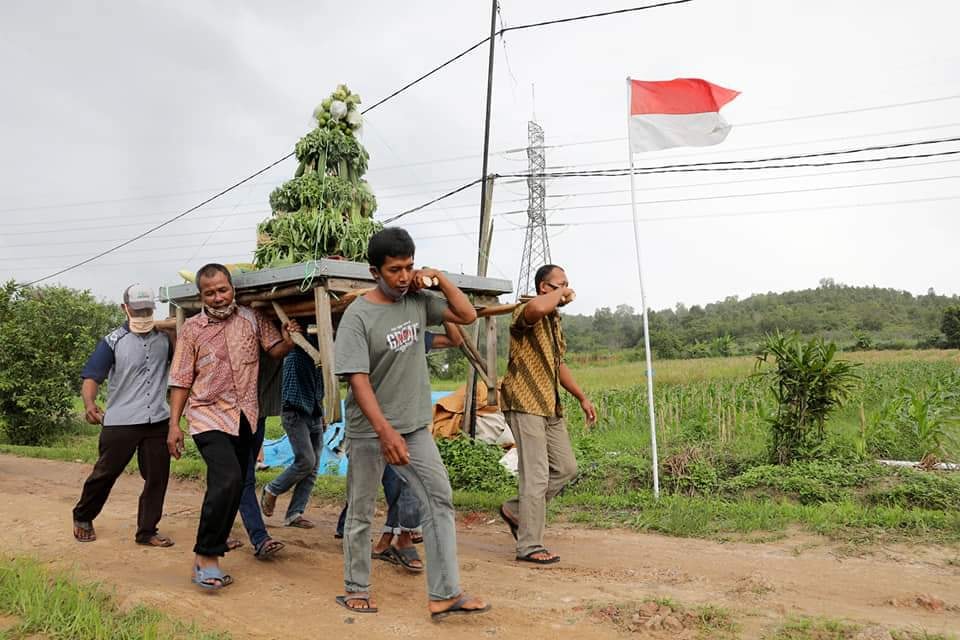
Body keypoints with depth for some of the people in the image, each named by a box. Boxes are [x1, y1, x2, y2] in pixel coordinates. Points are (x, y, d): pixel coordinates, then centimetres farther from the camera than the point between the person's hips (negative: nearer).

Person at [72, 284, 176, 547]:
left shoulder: (165, 338, 6)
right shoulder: (113, 342, -3)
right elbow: (92, 377, -9)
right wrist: (89, 404, -27)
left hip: (158, 421, 3)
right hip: (120, 423, -3)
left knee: (157, 477, 4)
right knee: (105, 473, 9)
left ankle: (147, 531, 17)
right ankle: (82, 517, 36)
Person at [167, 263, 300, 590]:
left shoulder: (252, 318, 4)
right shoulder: (192, 329, -1)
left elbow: (274, 349, 0)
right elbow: (181, 380, 1)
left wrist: (287, 341, -23)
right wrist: (173, 425, -2)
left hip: (245, 416, 4)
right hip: (209, 416, -4)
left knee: (234, 489, 9)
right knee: (227, 480, -22)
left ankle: (211, 557, 23)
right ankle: (204, 557, -8)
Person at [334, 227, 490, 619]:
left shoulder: (417, 301, 0)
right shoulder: (357, 317, -16)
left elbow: (468, 316, 6)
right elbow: (358, 380, -22)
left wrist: (440, 278, -5)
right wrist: (385, 432, -30)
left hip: (415, 426, 5)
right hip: (369, 432, -5)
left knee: (439, 500, 1)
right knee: (361, 512, 9)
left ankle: (444, 594, 7)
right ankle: (356, 589, 28)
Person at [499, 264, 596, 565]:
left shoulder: (555, 320, 17)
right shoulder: (525, 313, -12)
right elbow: (537, 307, -40)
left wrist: (582, 397, 24)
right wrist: (559, 294, -19)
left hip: (550, 406, 9)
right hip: (525, 405, -9)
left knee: (565, 467, 12)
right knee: (536, 475, -6)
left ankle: (516, 510, 26)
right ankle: (529, 546, 6)